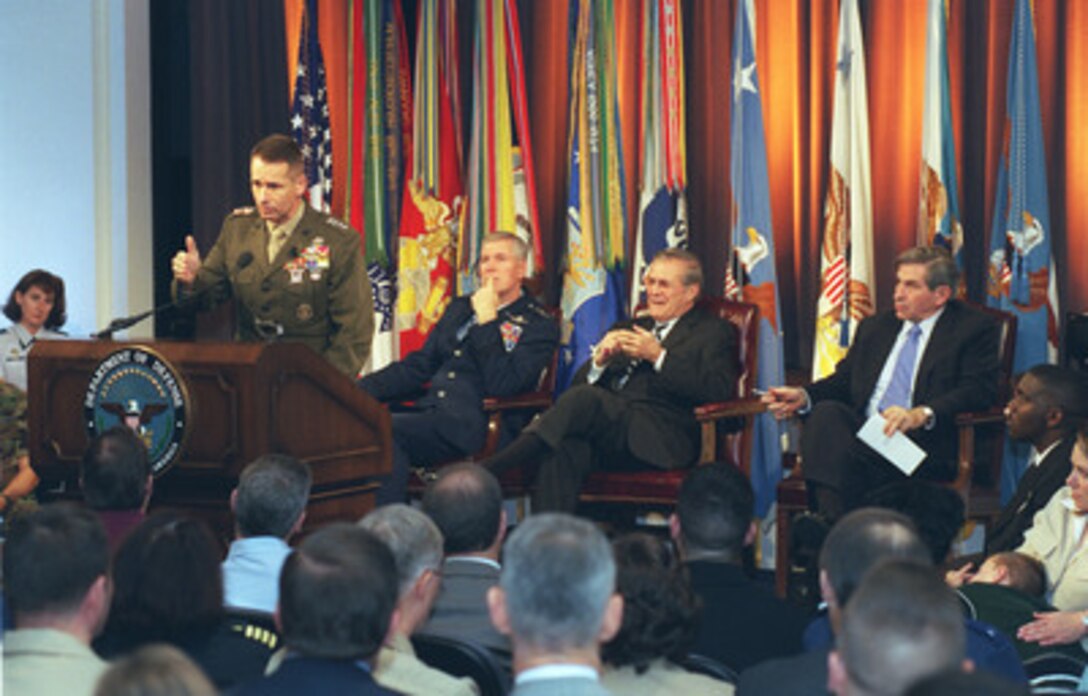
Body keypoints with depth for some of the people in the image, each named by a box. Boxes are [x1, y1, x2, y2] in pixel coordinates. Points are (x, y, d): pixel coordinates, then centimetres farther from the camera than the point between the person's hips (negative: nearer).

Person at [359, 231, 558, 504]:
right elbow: (417, 367, 23)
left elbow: (503, 385, -8)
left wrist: (486, 322, -7)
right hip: (428, 412, 7)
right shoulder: (460, 308, 26)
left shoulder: (538, 325, 6)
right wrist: (361, 389, 8)